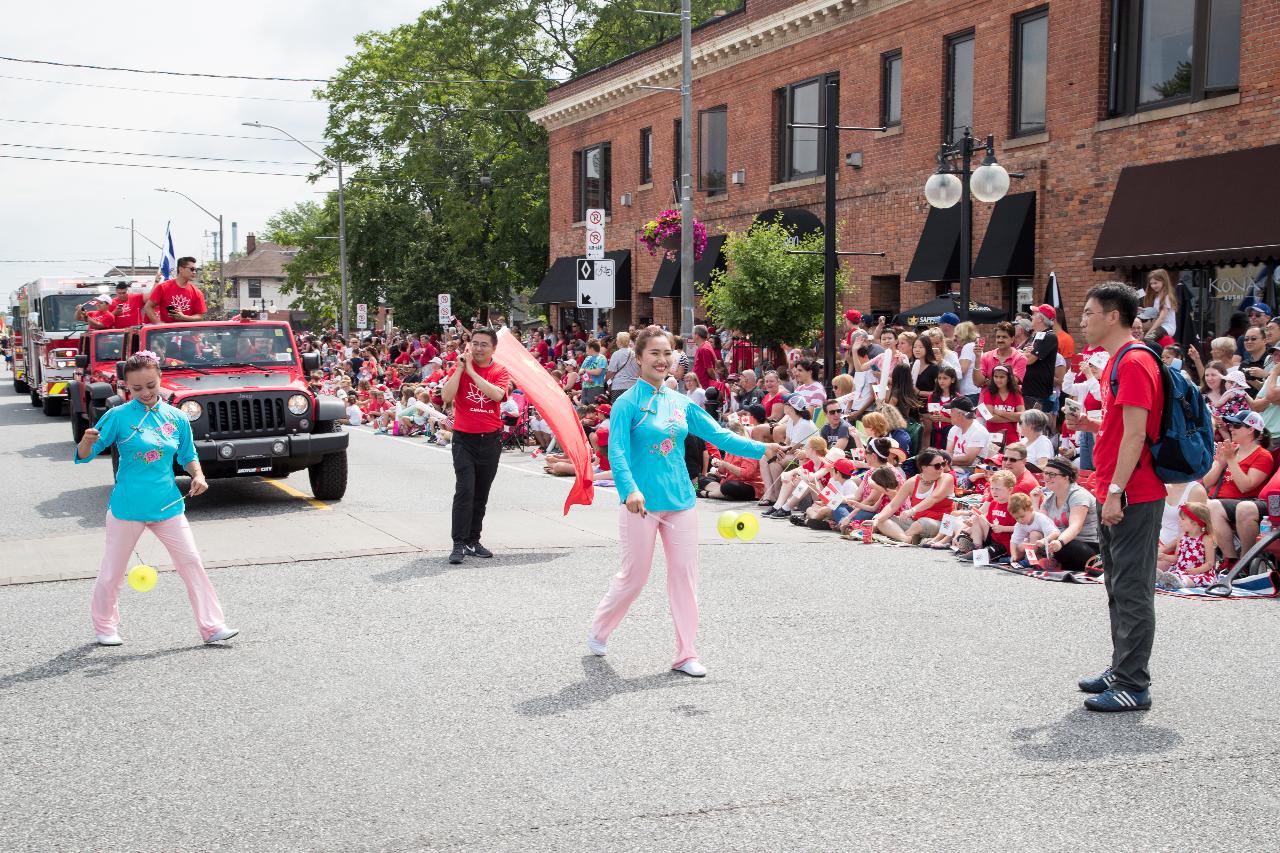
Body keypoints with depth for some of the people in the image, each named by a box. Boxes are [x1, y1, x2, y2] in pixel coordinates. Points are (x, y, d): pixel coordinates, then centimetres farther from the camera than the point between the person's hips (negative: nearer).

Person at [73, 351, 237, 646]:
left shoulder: (176, 418, 2)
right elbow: (84, 456, -6)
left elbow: (188, 455, 16)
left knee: (192, 563, 0)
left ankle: (212, 627, 5)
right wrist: (86, 441, -28)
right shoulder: (118, 416, -8)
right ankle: (105, 628, 28)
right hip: (127, 508, -3)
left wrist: (197, 475, -4)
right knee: (112, 572, 9)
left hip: (168, 505, 3)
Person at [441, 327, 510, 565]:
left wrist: (471, 371, -17)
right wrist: (460, 368, -16)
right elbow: (447, 397, -12)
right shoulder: (460, 367, 1)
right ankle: (459, 544, -14)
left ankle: (473, 541, 21)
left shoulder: (500, 371, 2)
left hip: (490, 439, 2)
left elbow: (497, 394, -19)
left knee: (481, 493, 10)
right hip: (464, 438, -2)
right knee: (465, 490, -15)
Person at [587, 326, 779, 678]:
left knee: (685, 575, 4)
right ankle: (598, 632, 29)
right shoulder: (628, 404, -7)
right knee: (634, 576, 4)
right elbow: (617, 452, -18)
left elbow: (719, 435, 8)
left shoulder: (681, 403, 9)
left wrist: (762, 449, -3)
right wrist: (629, 489, -34)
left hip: (680, 500, 5)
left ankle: (686, 655, 11)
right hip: (641, 503, -5)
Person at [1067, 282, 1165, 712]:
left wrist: (1116, 491, -22)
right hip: (1114, 495, 10)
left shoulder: (1134, 362, -16)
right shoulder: (1117, 361, 16)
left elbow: (1135, 433, -21)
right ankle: (1122, 669, 27)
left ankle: (1133, 685, 1)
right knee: (1118, 586, 17)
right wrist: (1091, 424, 9)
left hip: (1133, 496, -10)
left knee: (1132, 589, -5)